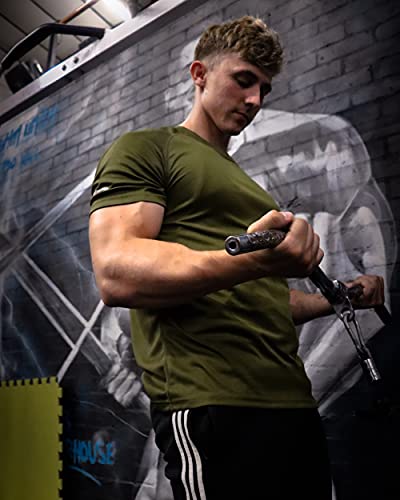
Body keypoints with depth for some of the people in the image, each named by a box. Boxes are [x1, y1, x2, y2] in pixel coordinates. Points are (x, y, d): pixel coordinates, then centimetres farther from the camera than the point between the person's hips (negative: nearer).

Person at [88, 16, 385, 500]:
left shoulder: (245, 185, 25)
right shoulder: (144, 150, 2)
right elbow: (116, 275, -16)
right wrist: (253, 260, -28)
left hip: (293, 402, 8)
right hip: (211, 407, -7)